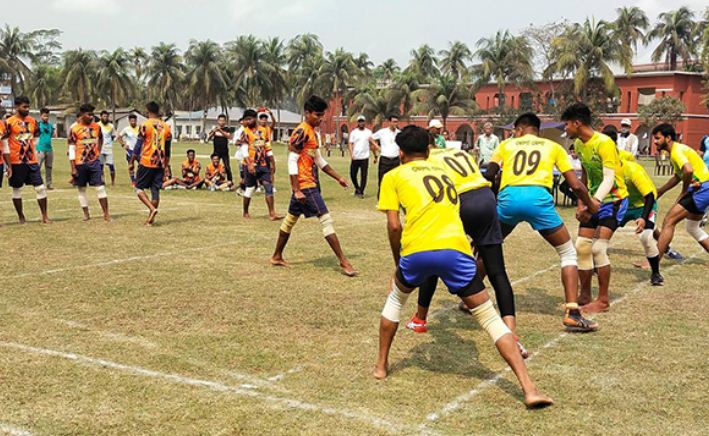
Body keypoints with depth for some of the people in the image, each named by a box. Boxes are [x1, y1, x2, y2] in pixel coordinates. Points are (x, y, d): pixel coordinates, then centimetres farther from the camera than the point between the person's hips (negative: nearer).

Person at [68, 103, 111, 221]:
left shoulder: (97, 126, 3)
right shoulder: (74, 129, -8)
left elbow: (101, 140, 23)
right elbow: (71, 149, -7)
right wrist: (73, 168, -9)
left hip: (94, 162, 2)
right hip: (80, 163, -2)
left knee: (100, 187, -4)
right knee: (81, 189, 7)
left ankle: (106, 213, 0)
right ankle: (86, 214, 18)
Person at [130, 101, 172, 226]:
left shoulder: (145, 125, -7)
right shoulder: (166, 127, 8)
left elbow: (138, 146, -7)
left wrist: (132, 162, 1)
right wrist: (166, 166, 20)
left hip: (146, 162, -4)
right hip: (160, 164, 4)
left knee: (139, 188, 7)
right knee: (155, 190, 7)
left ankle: (152, 209, -13)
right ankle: (150, 219, 7)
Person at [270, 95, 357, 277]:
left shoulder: (312, 132, 14)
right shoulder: (301, 132, -15)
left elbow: (319, 160, 22)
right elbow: (292, 161, -19)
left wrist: (338, 178, 19)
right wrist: (297, 190, -22)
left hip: (310, 183, 10)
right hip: (305, 185, -10)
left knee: (291, 219, 16)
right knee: (326, 219, -10)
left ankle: (277, 257, 27)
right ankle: (343, 261, -8)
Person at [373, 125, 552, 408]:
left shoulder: (393, 176, 16)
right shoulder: (443, 172, 30)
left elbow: (394, 226, 7)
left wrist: (398, 261, 22)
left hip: (416, 250, -2)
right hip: (455, 248, 2)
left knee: (395, 298, 30)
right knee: (490, 318, 7)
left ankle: (381, 365, 34)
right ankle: (530, 390, -3)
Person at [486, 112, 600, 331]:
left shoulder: (506, 144, 25)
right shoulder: (553, 147, 24)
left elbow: (489, 175, 11)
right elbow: (575, 185, 18)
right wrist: (590, 205, 35)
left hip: (508, 197, 1)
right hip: (538, 197, -1)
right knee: (568, 253, 15)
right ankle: (572, 314, 4)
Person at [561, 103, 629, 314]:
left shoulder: (604, 143, -22)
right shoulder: (579, 144, 3)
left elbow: (609, 178, -30)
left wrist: (595, 201, -43)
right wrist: (581, 203, 5)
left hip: (613, 200, -8)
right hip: (593, 202, 8)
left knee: (598, 248, -16)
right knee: (582, 246, 4)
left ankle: (604, 300, -4)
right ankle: (584, 296, 17)